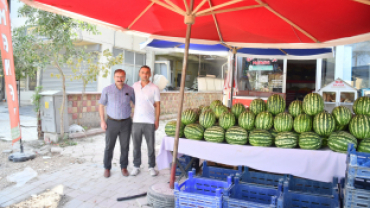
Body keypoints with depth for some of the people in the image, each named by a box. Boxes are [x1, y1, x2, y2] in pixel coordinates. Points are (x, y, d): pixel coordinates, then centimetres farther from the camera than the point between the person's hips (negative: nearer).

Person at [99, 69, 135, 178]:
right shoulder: (107, 90, -4)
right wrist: (102, 121, -2)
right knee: (109, 146, 7)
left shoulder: (130, 90, -2)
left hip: (126, 122, 1)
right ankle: (107, 168, 24)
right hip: (112, 122, -1)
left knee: (125, 146, 9)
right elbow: (101, 105, 2)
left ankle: (124, 167, 26)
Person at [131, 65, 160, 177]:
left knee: (151, 146, 6)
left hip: (149, 122, -2)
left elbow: (157, 105, 0)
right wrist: (132, 116, 6)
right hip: (136, 121, 2)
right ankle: (136, 166, 24)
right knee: (136, 145, 9)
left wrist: (157, 120, -3)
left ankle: (151, 167, 21)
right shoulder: (135, 86, 6)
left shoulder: (154, 88, -2)